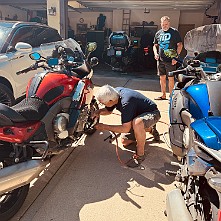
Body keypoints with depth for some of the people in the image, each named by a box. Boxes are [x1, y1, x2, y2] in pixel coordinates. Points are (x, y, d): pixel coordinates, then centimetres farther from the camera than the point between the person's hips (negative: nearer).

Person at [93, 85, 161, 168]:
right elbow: (108, 110, 7)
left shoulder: (126, 103, -38)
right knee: (124, 142, 9)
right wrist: (99, 111, -15)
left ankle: (140, 155, -19)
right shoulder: (114, 94, -12)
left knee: (137, 123, -43)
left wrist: (104, 127, -28)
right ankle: (150, 129, 28)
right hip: (138, 114, 9)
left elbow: (125, 128, -34)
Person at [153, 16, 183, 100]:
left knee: (170, 78, -3)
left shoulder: (174, 32, 0)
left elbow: (180, 45, -3)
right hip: (160, 60, 5)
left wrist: (176, 56, -12)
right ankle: (163, 95, 21)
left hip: (170, 60, -5)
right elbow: (155, 45, 22)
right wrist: (155, 53, 2)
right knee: (162, 78, 10)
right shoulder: (158, 33, 14)